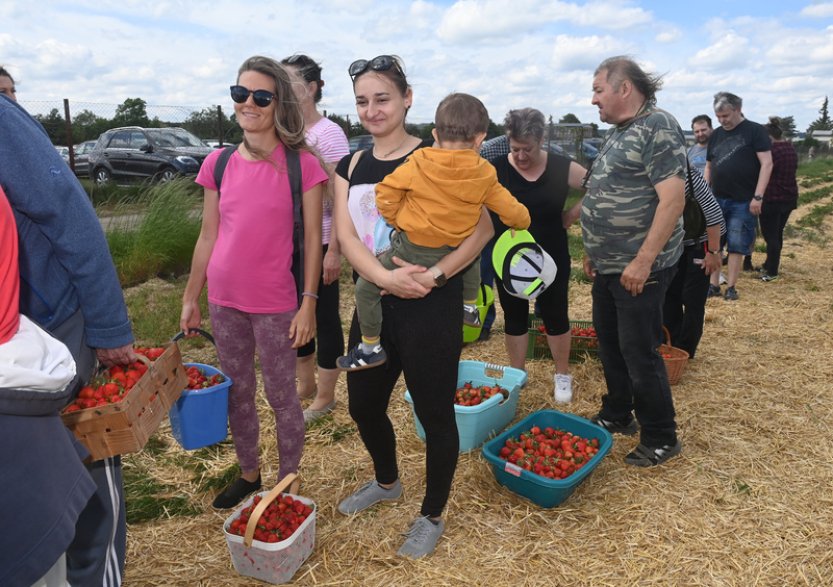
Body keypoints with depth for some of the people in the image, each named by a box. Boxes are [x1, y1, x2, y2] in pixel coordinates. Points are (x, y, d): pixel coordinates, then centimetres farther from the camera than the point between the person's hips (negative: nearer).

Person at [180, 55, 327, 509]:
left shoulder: (302, 165, -9)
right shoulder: (218, 164, 3)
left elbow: (312, 239, -7)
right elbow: (208, 237, 8)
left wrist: (308, 303, -10)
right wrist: (190, 298, 11)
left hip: (275, 304, -4)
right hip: (224, 300, 5)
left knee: (281, 397, 9)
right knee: (237, 394, 18)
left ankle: (286, 486, 29)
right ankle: (248, 475, 38)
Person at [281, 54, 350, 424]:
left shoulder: (327, 133, -12)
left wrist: (334, 250, -19)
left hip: (318, 242, -7)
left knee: (324, 317, 4)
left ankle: (325, 397, 19)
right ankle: (305, 385, 33)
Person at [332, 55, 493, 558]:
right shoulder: (352, 167, 8)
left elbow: (482, 227, -13)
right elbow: (346, 235, -5)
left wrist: (434, 275, -25)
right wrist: (385, 276, -23)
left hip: (431, 308, -6)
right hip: (373, 305, 6)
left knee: (434, 414, 6)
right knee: (364, 405, 18)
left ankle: (433, 517, 31)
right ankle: (386, 482, 48)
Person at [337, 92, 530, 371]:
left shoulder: (418, 164, -12)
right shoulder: (484, 175, -4)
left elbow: (386, 192, -9)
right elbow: (510, 210, 4)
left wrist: (395, 220, 8)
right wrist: (522, 220, 27)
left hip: (413, 252, -4)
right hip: (455, 252, 4)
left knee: (366, 287, 12)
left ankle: (370, 348, 17)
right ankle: (469, 306, 47)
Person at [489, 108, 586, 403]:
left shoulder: (562, 168, -7)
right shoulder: (496, 169, -9)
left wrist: (573, 213, -5)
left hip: (551, 259, 0)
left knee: (555, 316, 10)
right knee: (514, 317, 13)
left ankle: (562, 375, 29)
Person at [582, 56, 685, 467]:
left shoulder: (658, 127, -14)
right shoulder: (618, 132, 13)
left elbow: (673, 198, -22)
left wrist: (643, 261, -25)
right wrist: (594, 250, 18)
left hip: (639, 268, -9)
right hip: (609, 265, 9)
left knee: (638, 352, -1)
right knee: (609, 341, 17)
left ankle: (661, 439, 16)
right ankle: (617, 416, 35)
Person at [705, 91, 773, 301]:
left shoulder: (755, 131, -3)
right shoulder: (716, 135, 12)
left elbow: (767, 164, -8)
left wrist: (758, 197, -15)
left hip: (743, 202, -4)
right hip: (716, 200, 4)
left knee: (736, 245, 1)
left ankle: (731, 287, 9)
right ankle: (714, 285, 12)